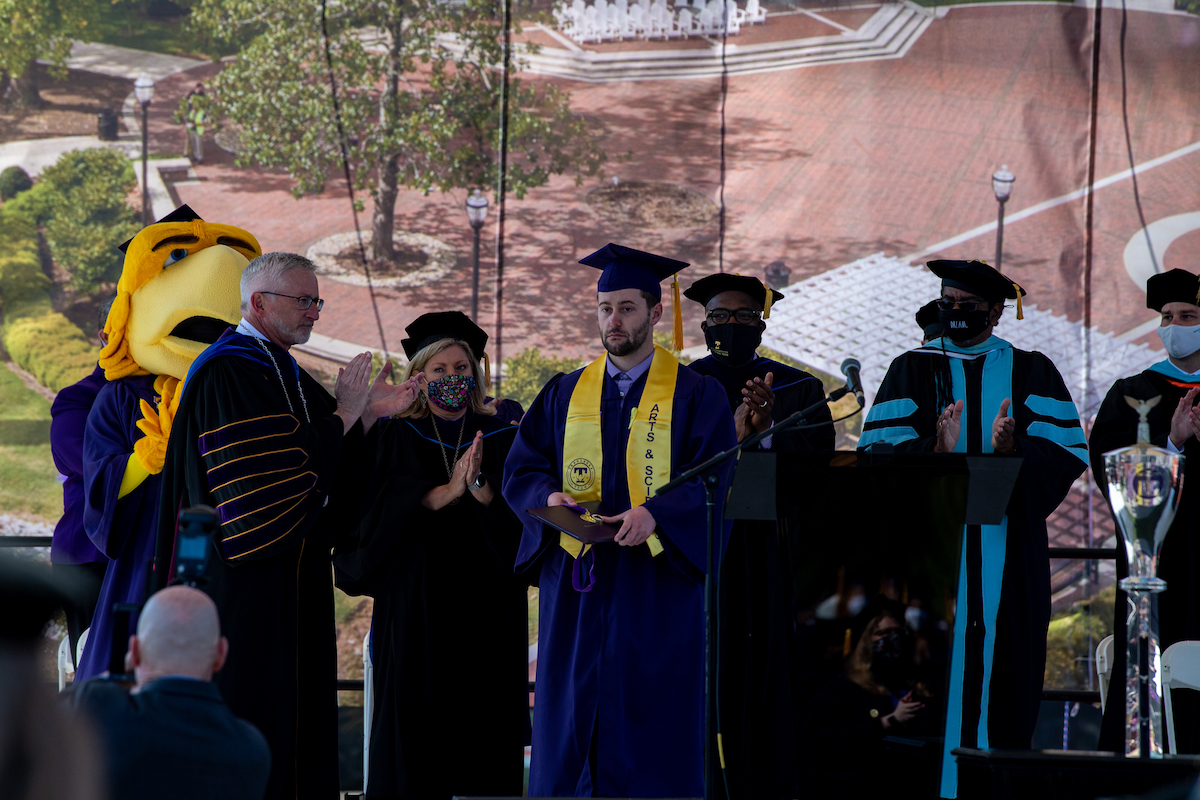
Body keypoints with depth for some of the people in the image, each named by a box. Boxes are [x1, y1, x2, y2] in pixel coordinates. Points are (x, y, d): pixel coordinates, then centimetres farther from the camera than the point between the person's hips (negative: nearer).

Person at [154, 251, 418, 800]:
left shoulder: (284, 373, 16)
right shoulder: (227, 373, -14)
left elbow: (338, 466, 14)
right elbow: (276, 469, -22)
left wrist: (367, 415, -1)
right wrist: (343, 415, -14)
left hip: (292, 580, 10)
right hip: (245, 584, -10)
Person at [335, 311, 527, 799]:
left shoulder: (500, 439, 8)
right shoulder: (396, 439, 6)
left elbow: (520, 521, -3)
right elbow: (377, 505, -9)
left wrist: (480, 486, -20)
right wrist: (443, 494, -18)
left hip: (485, 611, 1)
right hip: (414, 609, -1)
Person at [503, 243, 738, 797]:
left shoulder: (696, 395, 1)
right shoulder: (565, 394, 13)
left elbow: (714, 482, -7)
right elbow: (520, 468, 11)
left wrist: (655, 514, -24)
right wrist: (550, 496, -12)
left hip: (656, 585, -3)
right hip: (576, 585, 3)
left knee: (650, 728, -3)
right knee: (569, 727, 3)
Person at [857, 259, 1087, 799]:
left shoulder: (1031, 372, 10)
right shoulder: (913, 370, 10)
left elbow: (1067, 453, -1)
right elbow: (877, 451, -2)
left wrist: (1014, 450, -21)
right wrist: (933, 451, -21)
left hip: (1005, 550, 0)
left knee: (1000, 668, -2)